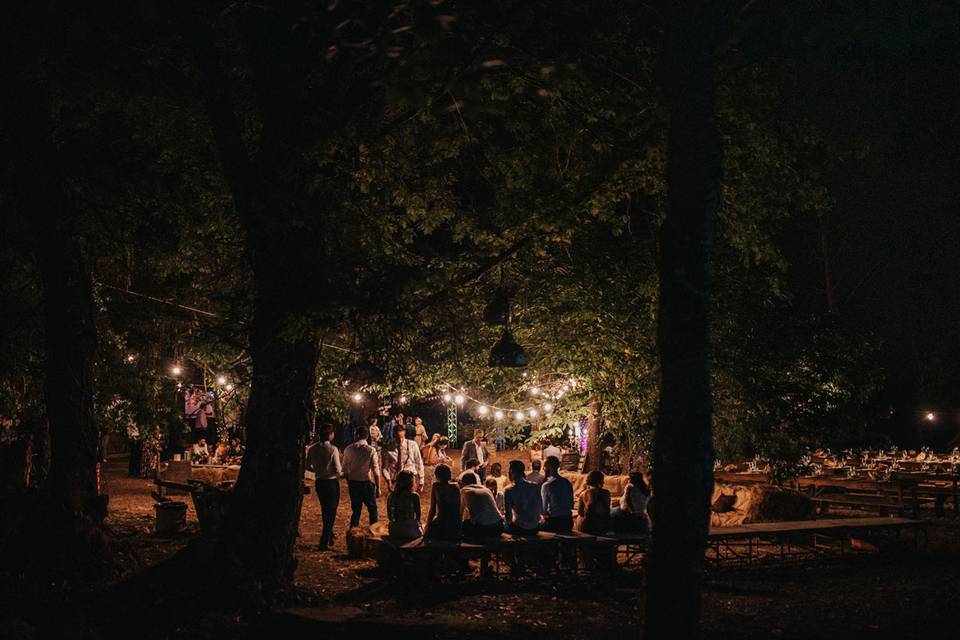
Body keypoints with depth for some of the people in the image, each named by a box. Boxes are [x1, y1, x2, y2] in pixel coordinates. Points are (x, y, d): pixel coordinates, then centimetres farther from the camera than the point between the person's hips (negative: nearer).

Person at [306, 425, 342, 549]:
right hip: (331, 482, -5)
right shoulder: (333, 449, -18)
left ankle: (329, 536, 37)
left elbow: (309, 466, 6)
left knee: (325, 511, 22)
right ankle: (324, 542, 3)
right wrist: (340, 472, 4)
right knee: (331, 512, 5)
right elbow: (338, 470, -18)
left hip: (319, 482, 5)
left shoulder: (312, 449, -3)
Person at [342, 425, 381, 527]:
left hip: (353, 483, 3)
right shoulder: (371, 450, -12)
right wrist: (378, 487, -2)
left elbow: (345, 469, 4)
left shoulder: (348, 450, -3)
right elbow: (376, 471, -11)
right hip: (366, 483, -3)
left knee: (355, 510, 14)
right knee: (372, 509, 12)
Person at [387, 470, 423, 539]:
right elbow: (418, 517, -5)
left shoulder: (390, 496, -4)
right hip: (410, 531, -4)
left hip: (394, 532, 4)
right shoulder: (414, 496, -15)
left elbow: (389, 517, 6)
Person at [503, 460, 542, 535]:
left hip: (519, 529, -5)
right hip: (535, 528, 5)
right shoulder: (535, 486, -2)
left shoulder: (508, 491, -12)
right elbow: (541, 510, 7)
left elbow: (508, 514, -10)